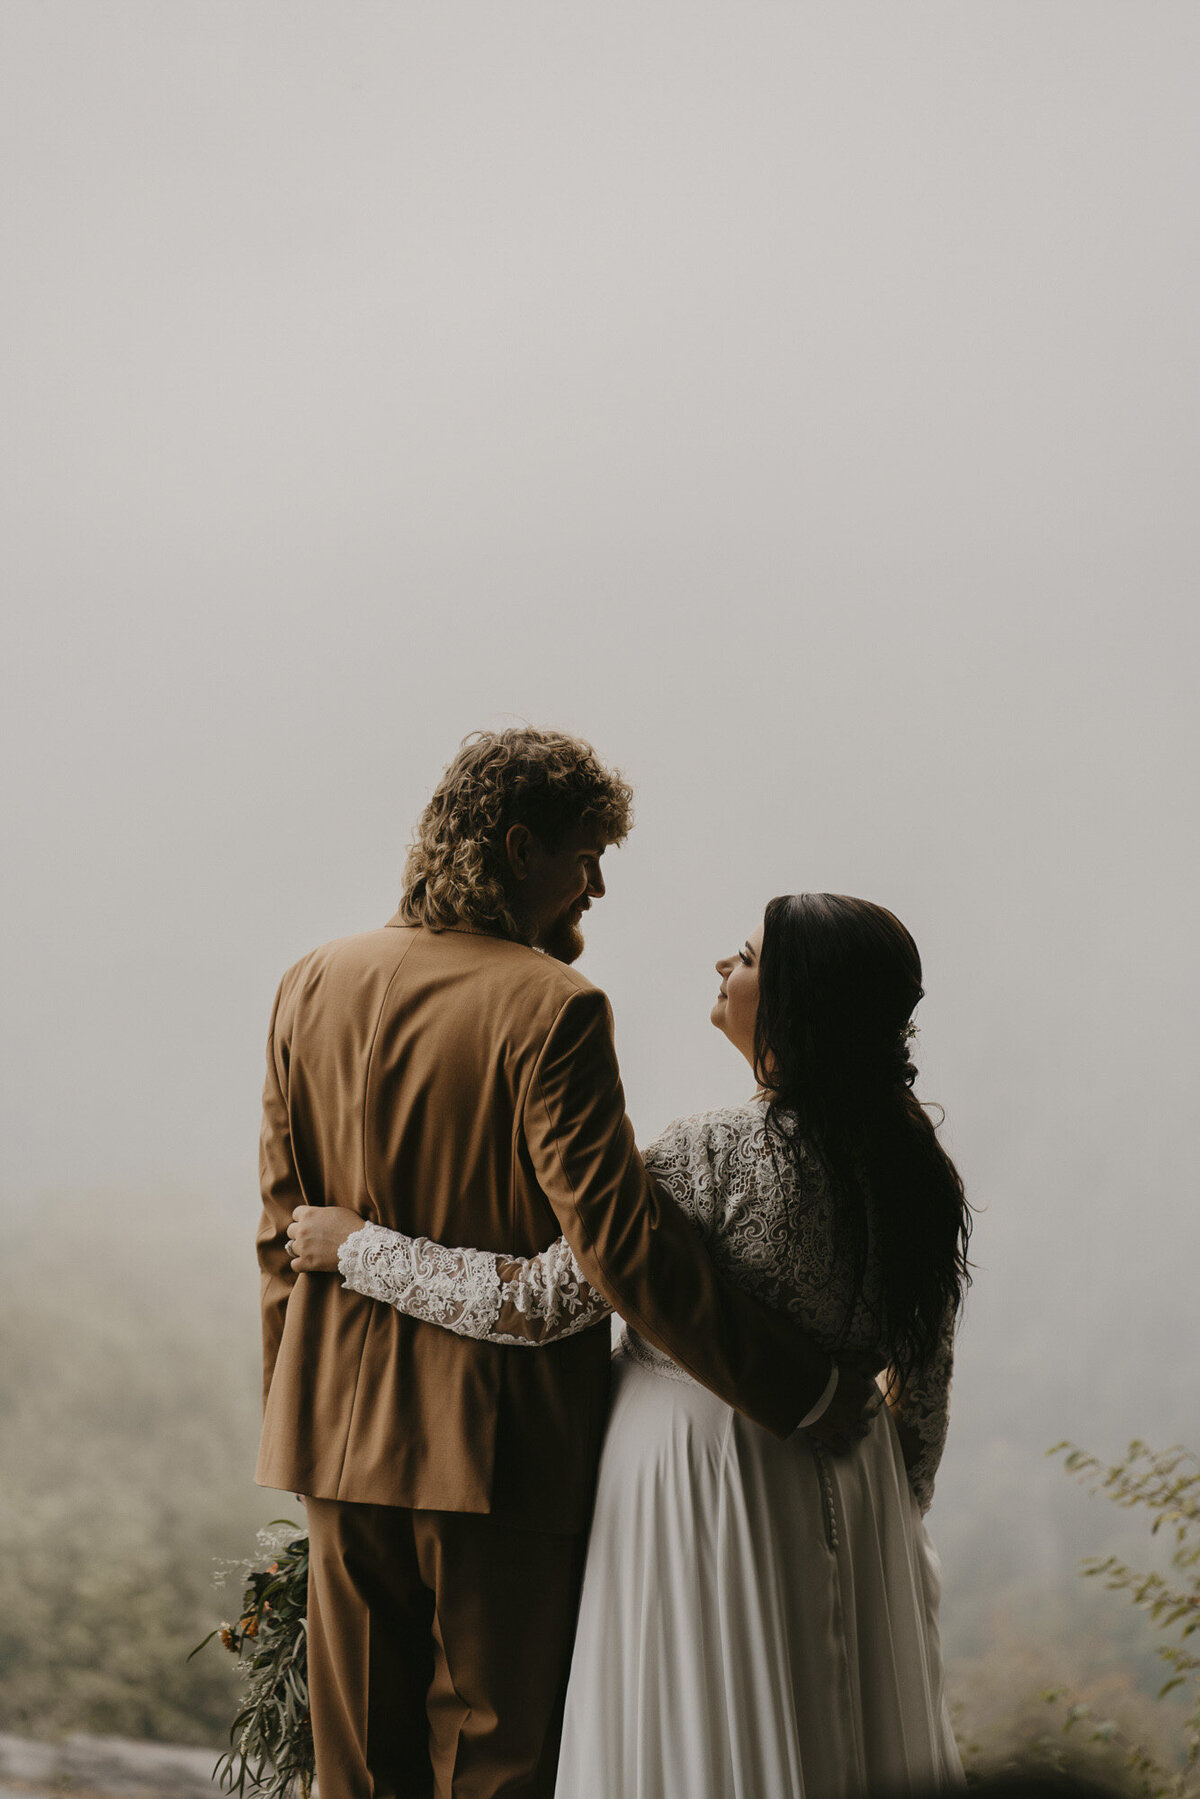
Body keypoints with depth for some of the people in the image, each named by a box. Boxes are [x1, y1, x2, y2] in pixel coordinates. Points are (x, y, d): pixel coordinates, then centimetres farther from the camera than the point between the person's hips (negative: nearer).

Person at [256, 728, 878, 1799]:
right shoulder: (551, 1008, -16)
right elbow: (620, 1240, -22)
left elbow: (282, 1228, 9)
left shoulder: (314, 985, 4)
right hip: (501, 1446, -6)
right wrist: (802, 1386, -16)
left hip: (345, 1432, 6)